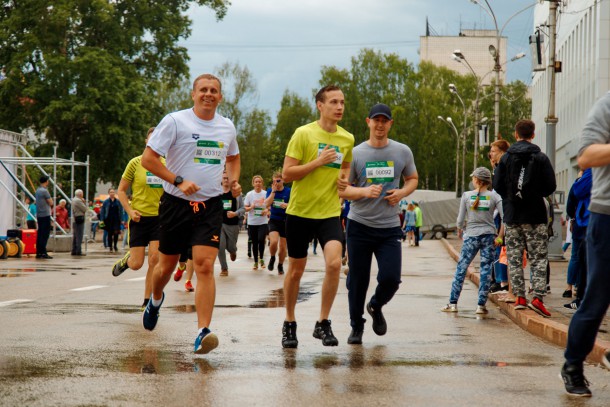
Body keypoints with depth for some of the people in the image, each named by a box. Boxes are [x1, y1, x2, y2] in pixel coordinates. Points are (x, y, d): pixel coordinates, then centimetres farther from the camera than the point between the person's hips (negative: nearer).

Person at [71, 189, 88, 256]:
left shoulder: (73, 200, 17)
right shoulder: (78, 201, -15)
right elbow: (85, 209, -13)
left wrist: (84, 202, 8)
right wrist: (84, 202, 2)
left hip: (75, 219, 10)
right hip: (79, 219, -10)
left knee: (75, 236, 13)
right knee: (79, 236, -8)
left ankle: (74, 251, 16)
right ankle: (78, 251, -10)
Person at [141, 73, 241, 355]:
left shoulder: (227, 127, 8)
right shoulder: (175, 121, -7)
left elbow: (232, 158, 28)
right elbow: (148, 158, -8)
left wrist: (234, 181, 8)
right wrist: (179, 181, -17)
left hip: (210, 206, 2)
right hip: (176, 204, -2)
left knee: (205, 266, -13)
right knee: (167, 265, 12)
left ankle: (203, 332, -18)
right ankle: (156, 300, 46)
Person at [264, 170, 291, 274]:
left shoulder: (289, 191, -3)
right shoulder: (270, 190, 2)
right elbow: (267, 204, -11)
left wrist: (287, 205, -22)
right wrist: (273, 191, -15)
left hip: (285, 222, 0)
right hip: (274, 220, 0)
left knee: (283, 246, 5)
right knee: (274, 241, -22)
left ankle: (280, 265, 27)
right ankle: (272, 258, 8)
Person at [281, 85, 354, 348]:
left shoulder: (347, 139, 6)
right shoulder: (303, 134, -8)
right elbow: (286, 174, -11)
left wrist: (345, 177, 4)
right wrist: (318, 161, -20)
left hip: (330, 212, 2)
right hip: (300, 211, -2)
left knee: (334, 263, -18)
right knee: (296, 271, 7)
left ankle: (323, 324, -4)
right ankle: (289, 324, 26)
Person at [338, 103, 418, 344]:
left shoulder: (402, 152, 5)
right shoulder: (356, 153, 0)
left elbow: (412, 179, 19)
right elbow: (342, 189, 1)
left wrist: (401, 193, -3)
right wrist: (366, 191, -18)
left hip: (389, 227, 1)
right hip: (359, 225, -1)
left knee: (390, 279, -10)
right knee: (357, 280, 4)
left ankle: (376, 307, 23)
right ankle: (356, 327, 22)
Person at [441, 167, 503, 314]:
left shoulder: (466, 195, -2)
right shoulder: (494, 197, -1)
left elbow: (460, 220, 0)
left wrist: (460, 232, 18)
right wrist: (499, 237, -3)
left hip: (471, 236, 0)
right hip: (488, 236, 0)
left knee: (461, 269, 5)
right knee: (486, 270, 4)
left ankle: (453, 303, 3)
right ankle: (481, 305, 2)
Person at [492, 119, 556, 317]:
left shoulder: (506, 158, 1)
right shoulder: (540, 158, -3)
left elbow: (497, 186, -2)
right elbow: (551, 186, -4)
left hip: (512, 216, 1)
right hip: (535, 215, -1)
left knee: (514, 258, 8)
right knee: (539, 258, 1)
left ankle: (519, 297, 6)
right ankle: (538, 297, -11)